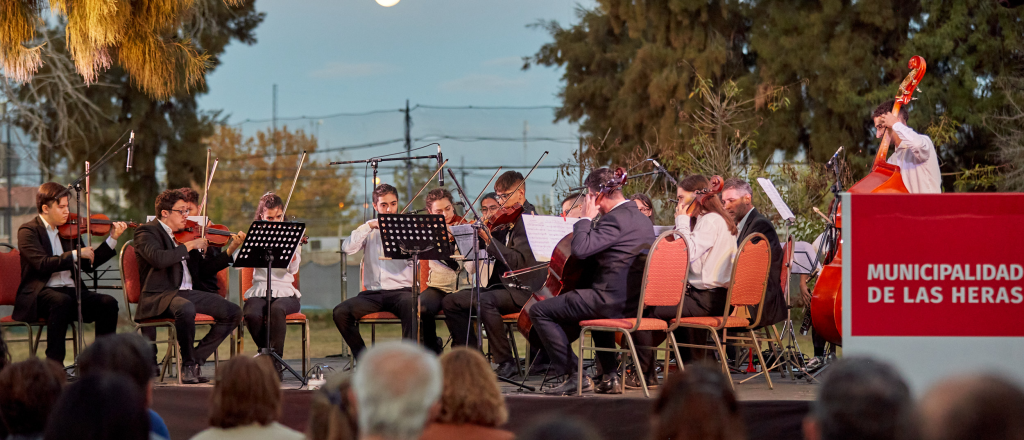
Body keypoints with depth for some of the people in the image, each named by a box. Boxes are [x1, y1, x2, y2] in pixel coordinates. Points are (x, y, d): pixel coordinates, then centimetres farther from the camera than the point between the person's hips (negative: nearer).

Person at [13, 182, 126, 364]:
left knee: (108, 303, -18)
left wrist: (113, 239, 8)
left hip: (70, 290, 6)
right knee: (62, 301, -38)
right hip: (40, 294, -6)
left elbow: (88, 265, 15)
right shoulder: (28, 231, -3)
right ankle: (54, 362, -30)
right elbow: (43, 264, -19)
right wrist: (76, 254, -19)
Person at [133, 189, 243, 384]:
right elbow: (158, 258, -25)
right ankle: (188, 365, -21)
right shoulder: (146, 232, -3)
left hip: (186, 293, 8)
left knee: (233, 312, -5)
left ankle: (197, 359, -2)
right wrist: (190, 245, -17)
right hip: (158, 296, -8)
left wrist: (231, 249, 9)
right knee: (186, 308, -40)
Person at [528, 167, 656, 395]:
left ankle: (575, 376, -6)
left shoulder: (615, 219, -18)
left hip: (612, 300, -10)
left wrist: (586, 218, -10)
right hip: (635, 301, 10)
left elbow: (581, 249, -25)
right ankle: (610, 376, 31)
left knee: (539, 311, -3)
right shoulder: (642, 219, 14)